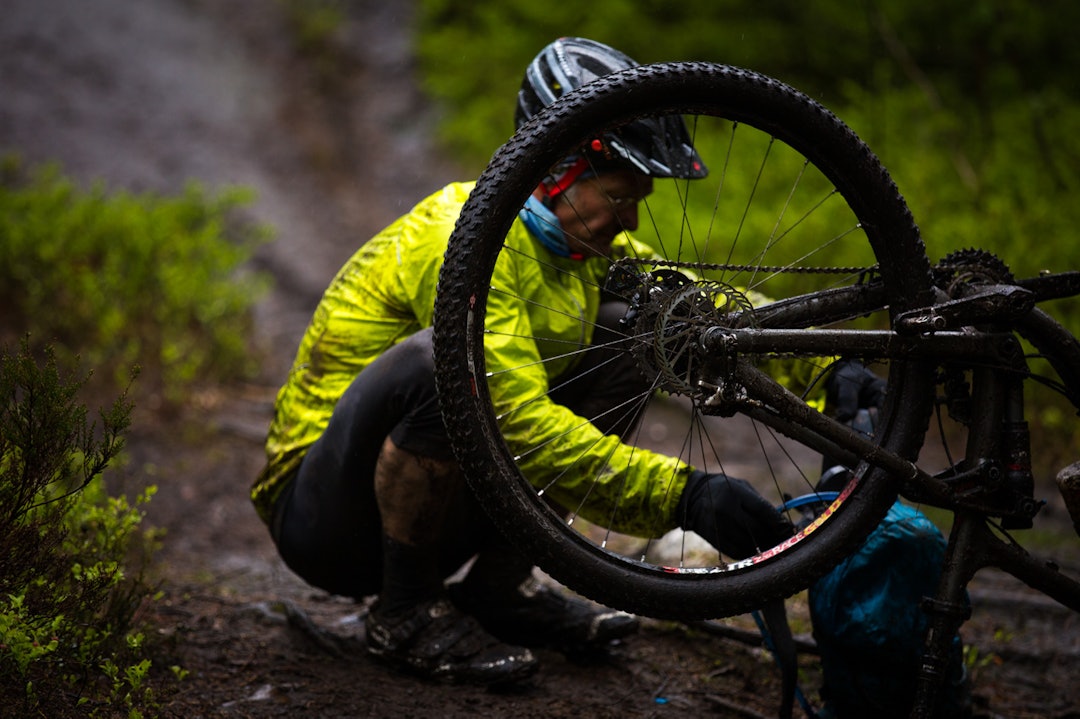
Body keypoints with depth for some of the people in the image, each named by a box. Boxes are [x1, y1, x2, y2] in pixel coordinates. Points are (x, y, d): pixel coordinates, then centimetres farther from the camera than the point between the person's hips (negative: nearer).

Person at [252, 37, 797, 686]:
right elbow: (523, 425, -35)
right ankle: (406, 612, -15)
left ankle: (499, 584, 3)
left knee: (625, 331, -1)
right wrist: (685, 496, -40)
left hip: (442, 499, 8)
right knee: (439, 360, -37)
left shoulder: (586, 239, 2)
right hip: (322, 518, -8)